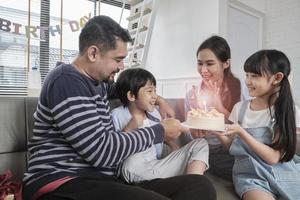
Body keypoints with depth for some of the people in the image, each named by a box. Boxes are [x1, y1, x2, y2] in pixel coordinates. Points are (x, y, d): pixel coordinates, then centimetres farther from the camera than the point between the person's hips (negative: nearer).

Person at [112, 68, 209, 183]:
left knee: (201, 144, -2)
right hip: (139, 170, -5)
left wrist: (175, 148, 7)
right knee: (131, 162, -41)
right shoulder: (117, 115, -6)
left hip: (162, 164, 6)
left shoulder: (154, 113, 10)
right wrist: (130, 127, -19)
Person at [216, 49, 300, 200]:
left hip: (283, 174, 1)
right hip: (251, 176, -1)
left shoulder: (288, 110, -4)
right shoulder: (240, 107, 3)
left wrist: (241, 132, -22)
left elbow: (273, 157, -11)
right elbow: (231, 145, 6)